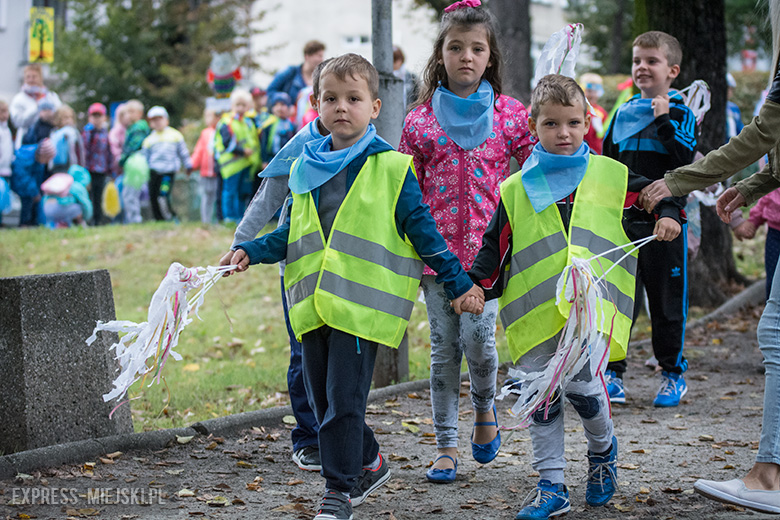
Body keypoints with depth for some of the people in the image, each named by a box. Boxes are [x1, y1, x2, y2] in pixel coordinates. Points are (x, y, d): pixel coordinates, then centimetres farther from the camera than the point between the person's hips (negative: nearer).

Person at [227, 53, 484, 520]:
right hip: (314, 304, 6)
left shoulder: (392, 168, -2)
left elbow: (423, 232, 1)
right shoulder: (306, 169, 13)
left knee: (344, 398, -8)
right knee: (322, 397, 11)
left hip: (363, 303, -6)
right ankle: (368, 464, 31)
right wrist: (251, 251, 7)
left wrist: (458, 283, -1)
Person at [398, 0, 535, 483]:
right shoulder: (420, 120, 5)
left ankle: (485, 407, 18)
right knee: (444, 348, 4)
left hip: (489, 246, -1)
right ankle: (447, 444, 14)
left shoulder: (510, 114, 4)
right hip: (438, 248, 1)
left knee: (478, 338, -13)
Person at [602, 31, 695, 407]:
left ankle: (673, 373, 16)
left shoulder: (680, 114, 0)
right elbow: (607, 162, 19)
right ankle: (612, 370, 11)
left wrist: (664, 122, -20)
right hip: (623, 218, 4)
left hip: (664, 219, -3)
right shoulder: (623, 114, 11)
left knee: (667, 297, 4)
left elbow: (686, 159, -16)